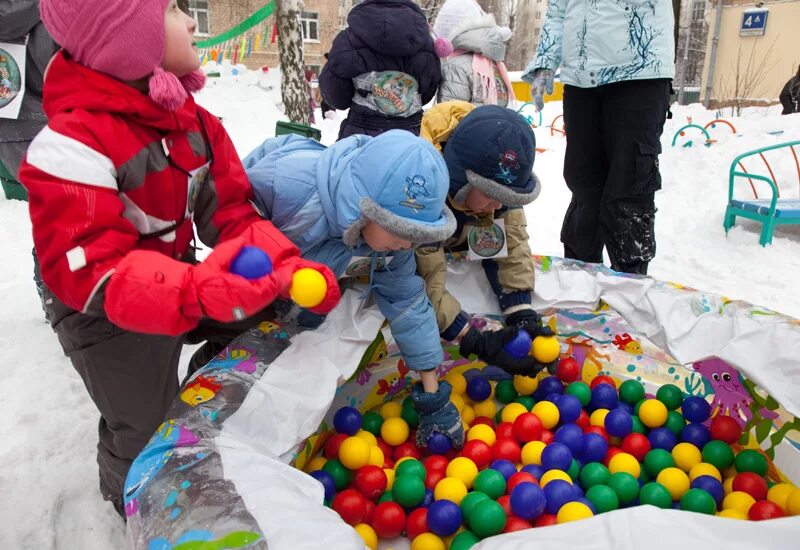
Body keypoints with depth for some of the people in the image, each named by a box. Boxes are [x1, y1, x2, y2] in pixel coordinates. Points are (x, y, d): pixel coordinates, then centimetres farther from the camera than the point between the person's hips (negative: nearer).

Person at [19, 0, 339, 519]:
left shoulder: (189, 117, -6)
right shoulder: (73, 145, -30)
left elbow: (231, 210, -7)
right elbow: (89, 271, -36)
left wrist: (287, 264, -24)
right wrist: (196, 291, -52)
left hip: (180, 278, 7)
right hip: (109, 320, -6)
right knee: (143, 428, 9)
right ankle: (134, 499, 46)